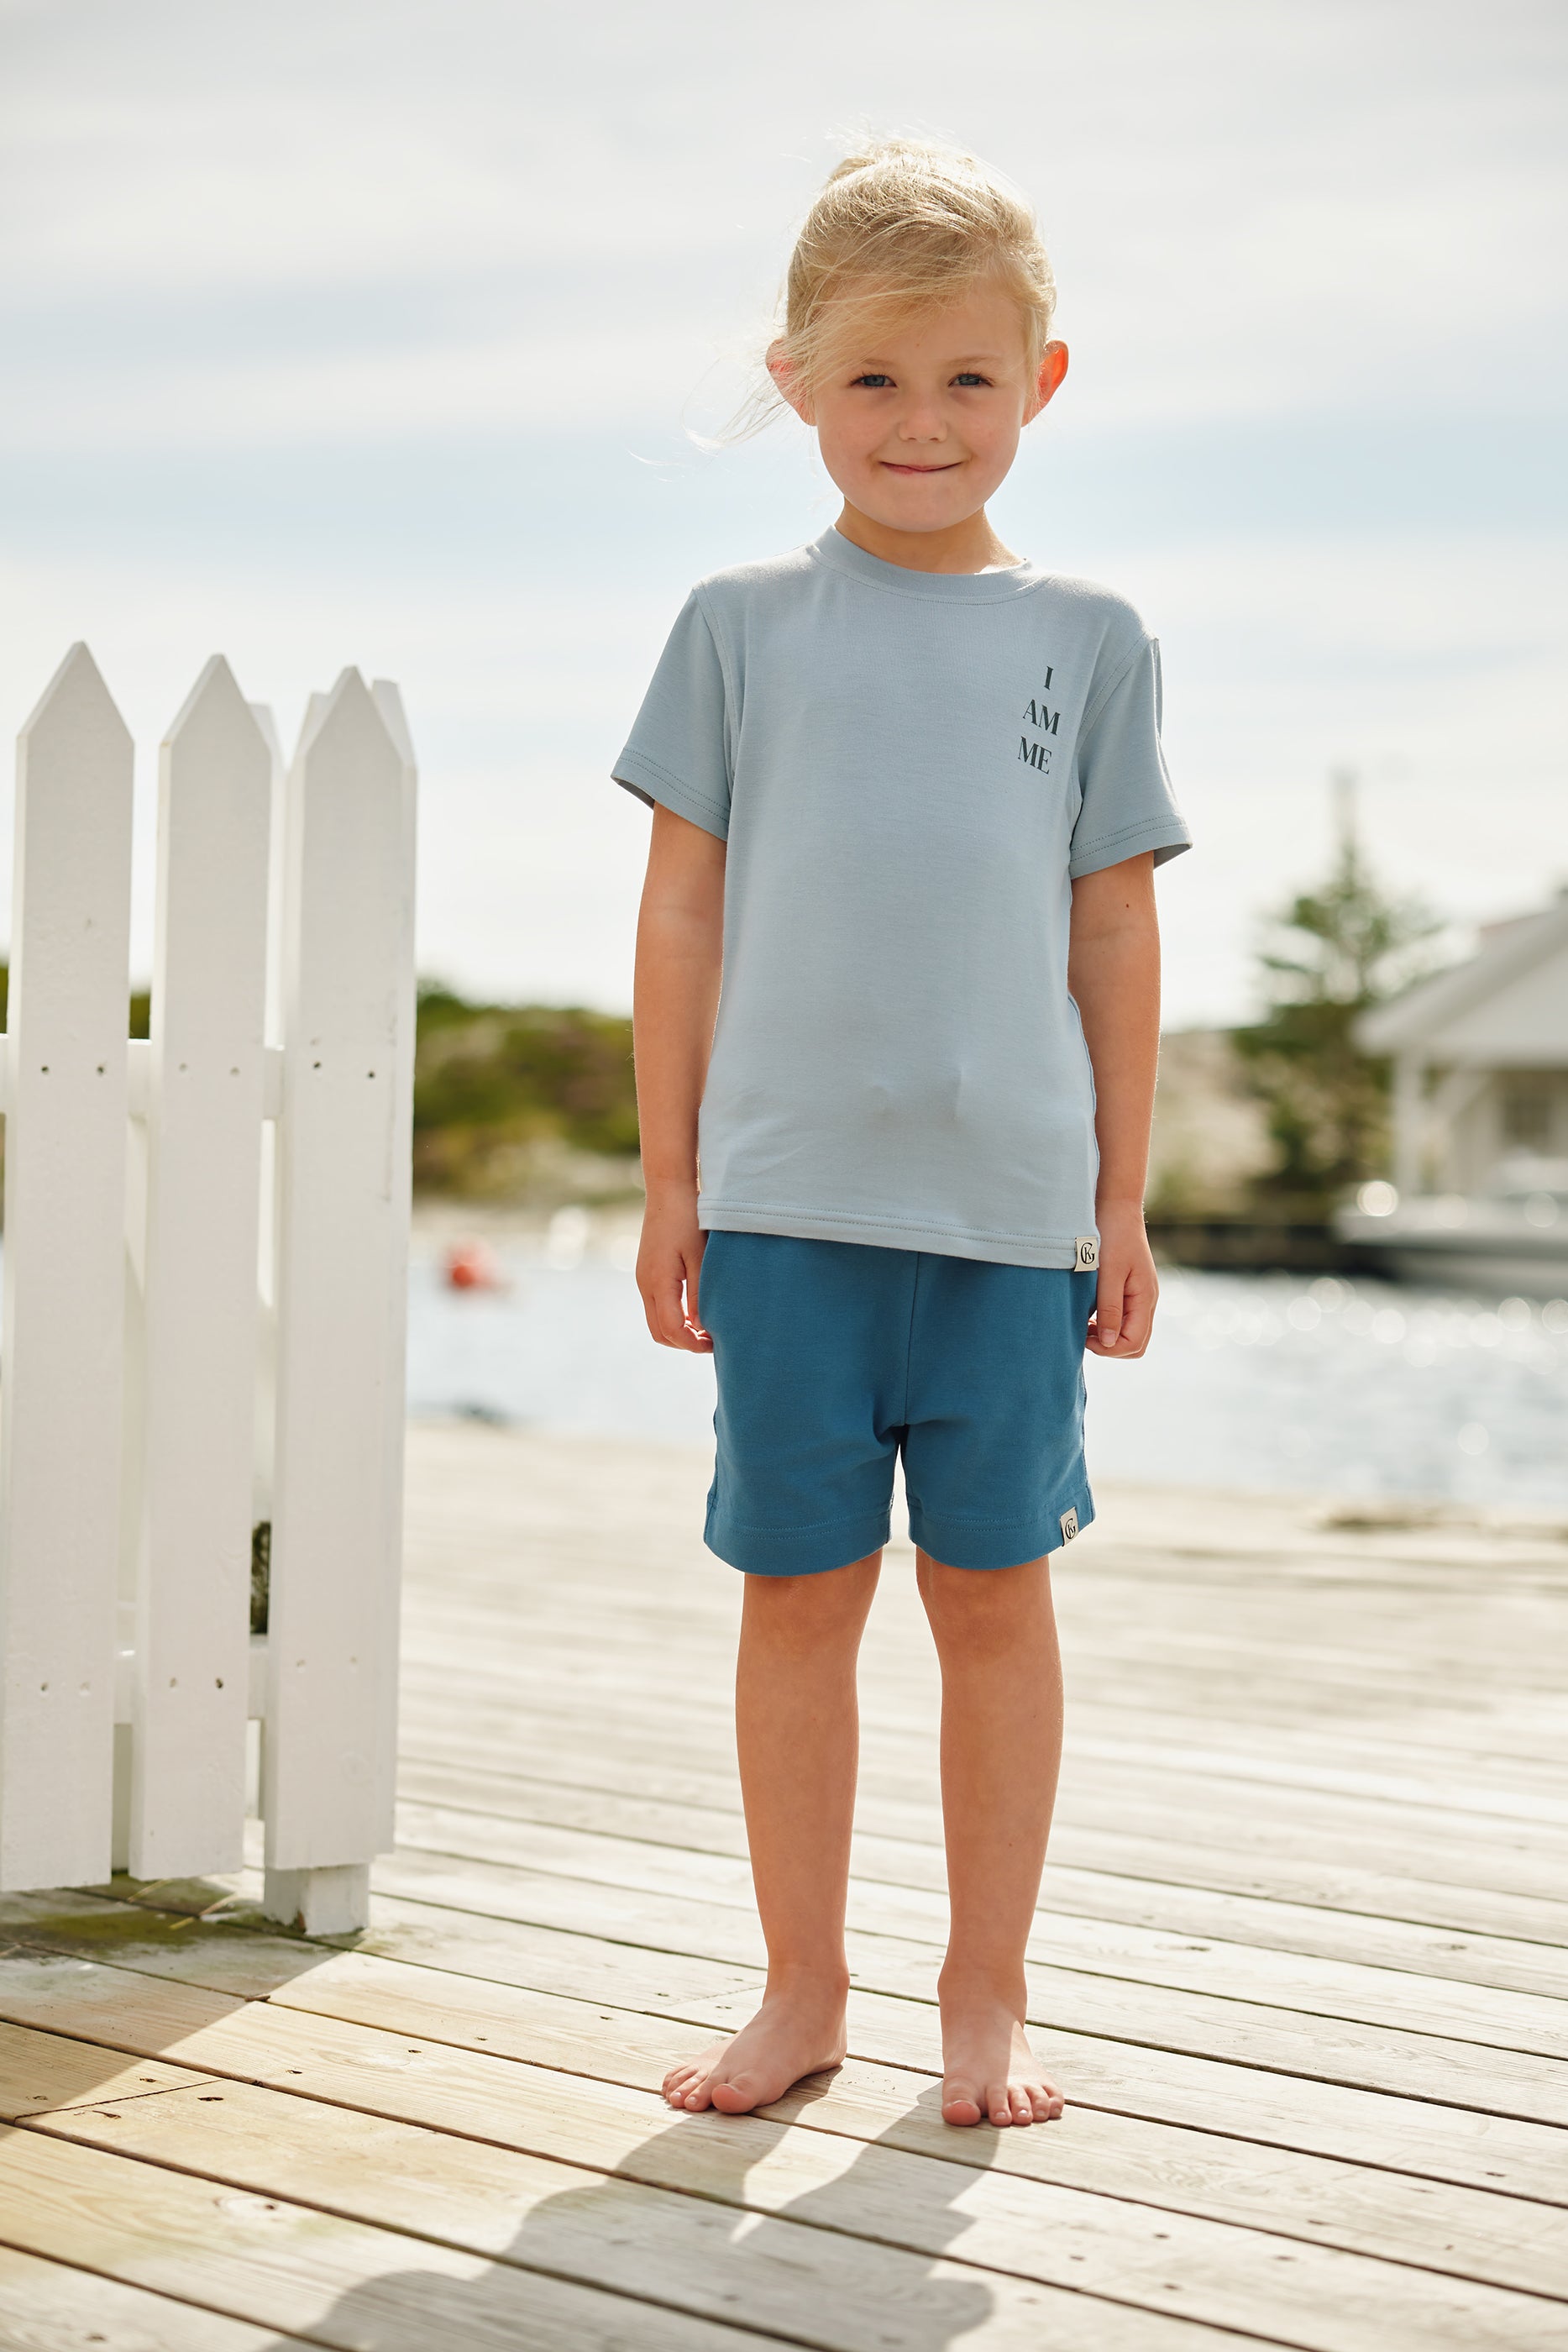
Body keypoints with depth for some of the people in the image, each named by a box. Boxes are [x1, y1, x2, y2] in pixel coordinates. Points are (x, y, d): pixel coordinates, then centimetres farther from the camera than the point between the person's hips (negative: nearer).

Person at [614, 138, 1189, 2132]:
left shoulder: (1090, 639, 7)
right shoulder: (743, 625, 6)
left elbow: (1115, 934, 8)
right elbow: (683, 912, 7)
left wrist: (1121, 1201, 6)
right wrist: (669, 1177, 4)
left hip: (1010, 1200, 0)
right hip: (786, 1195, 0)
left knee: (994, 1590, 6)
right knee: (797, 1588, 5)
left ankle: (986, 1994, 19)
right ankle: (802, 1988, 19)